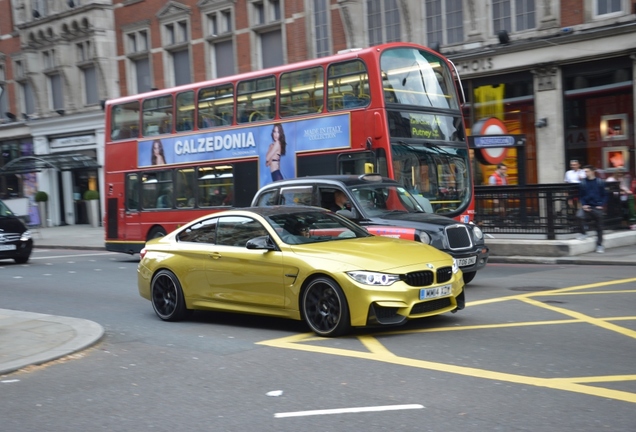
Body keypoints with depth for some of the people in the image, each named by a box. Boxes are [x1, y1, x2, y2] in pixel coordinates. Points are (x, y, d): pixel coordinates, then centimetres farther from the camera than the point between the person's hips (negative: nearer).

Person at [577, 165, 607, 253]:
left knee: (599, 226, 5)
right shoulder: (583, 183, 1)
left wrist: (601, 205, -9)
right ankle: (583, 234, -6)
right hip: (587, 207, 0)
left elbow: (604, 195, 3)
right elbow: (581, 196, 7)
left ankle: (599, 245, 17)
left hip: (597, 207, 0)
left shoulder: (600, 182, -2)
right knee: (580, 216, -28)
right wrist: (583, 204, -8)